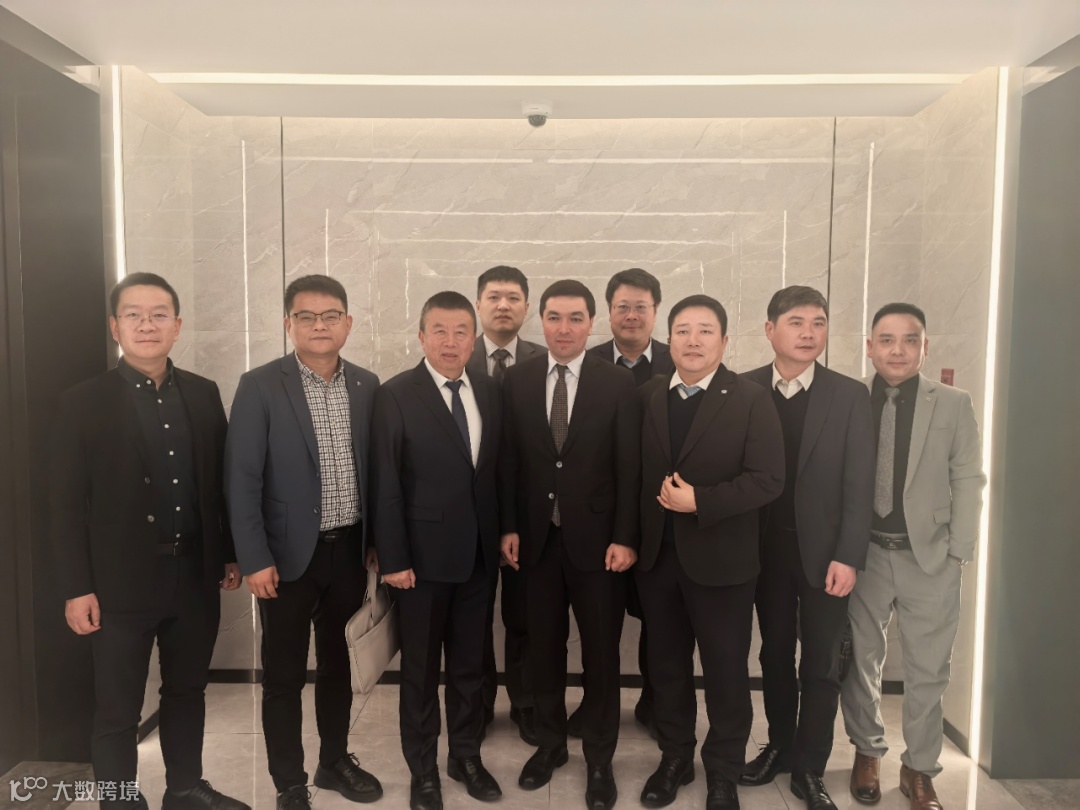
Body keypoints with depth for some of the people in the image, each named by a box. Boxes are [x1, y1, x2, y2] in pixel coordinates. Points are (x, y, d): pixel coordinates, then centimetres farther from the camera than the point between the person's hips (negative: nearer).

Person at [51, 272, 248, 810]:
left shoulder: (203, 395, 4)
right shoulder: (82, 403, -6)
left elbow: (222, 481, 7)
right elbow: (67, 503, -6)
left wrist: (231, 555, 7)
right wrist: (77, 589, -9)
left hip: (195, 575, 4)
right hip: (122, 582, -3)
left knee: (187, 691, 19)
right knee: (117, 711, 9)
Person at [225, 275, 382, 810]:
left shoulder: (367, 385, 2)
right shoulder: (260, 386, -9)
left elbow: (375, 467, 7)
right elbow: (241, 479, -10)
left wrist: (378, 541, 6)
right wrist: (255, 559, -13)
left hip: (350, 550, 4)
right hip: (290, 554, -3)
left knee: (337, 662, 19)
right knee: (284, 674, 9)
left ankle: (335, 761, 37)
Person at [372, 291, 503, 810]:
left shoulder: (489, 394, 5)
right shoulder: (395, 396, -9)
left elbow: (496, 471, 7)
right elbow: (385, 487, -11)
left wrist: (502, 536, 4)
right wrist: (392, 559, -13)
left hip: (479, 553, 4)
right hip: (423, 554, -4)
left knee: (470, 664, 17)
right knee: (420, 669, 12)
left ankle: (466, 756, 36)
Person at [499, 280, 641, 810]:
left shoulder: (618, 384, -5)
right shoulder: (517, 381, 2)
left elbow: (629, 468, -6)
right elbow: (508, 461, 3)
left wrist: (625, 538, -10)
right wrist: (509, 527, -1)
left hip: (596, 538, -2)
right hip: (537, 537, 2)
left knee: (601, 653, 10)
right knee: (543, 648, 15)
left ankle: (599, 757, 28)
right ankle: (549, 743, 35)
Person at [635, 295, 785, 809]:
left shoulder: (752, 400, -7)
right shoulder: (647, 396, 4)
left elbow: (767, 479, -14)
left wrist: (701, 501, -21)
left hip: (720, 559, -3)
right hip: (656, 556, 4)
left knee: (726, 670, 11)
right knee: (666, 664, 17)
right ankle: (674, 758, 36)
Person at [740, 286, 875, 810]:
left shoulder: (850, 396, -4)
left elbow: (858, 485, -6)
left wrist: (848, 557, -12)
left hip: (823, 549, -1)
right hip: (765, 547, 1)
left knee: (821, 663, 8)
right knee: (775, 654, 15)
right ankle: (780, 746, 34)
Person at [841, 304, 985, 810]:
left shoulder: (954, 405, 0)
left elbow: (968, 482, 0)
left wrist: (959, 553, -5)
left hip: (929, 557, 0)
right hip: (864, 553, 0)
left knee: (928, 670, 10)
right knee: (860, 661, 12)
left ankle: (919, 769, 27)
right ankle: (867, 754, 32)